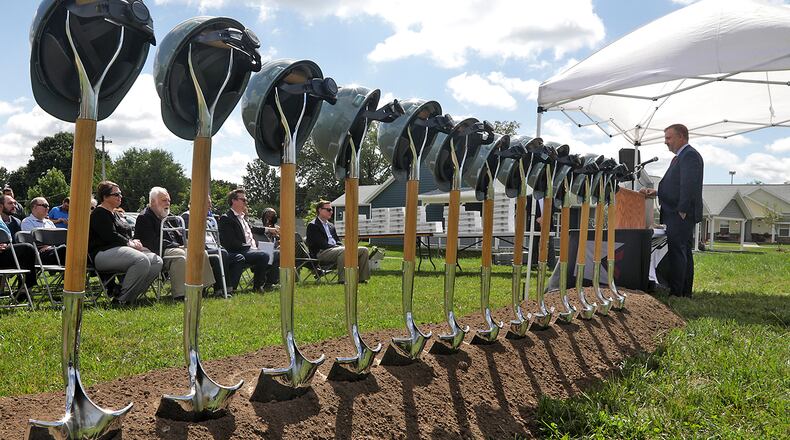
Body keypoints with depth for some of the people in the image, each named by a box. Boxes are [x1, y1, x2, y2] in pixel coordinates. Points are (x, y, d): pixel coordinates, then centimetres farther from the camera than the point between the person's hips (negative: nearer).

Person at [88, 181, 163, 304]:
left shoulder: (117, 214, 28)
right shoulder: (99, 214, -2)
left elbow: (126, 234, 29)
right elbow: (111, 236, -14)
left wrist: (134, 241, 6)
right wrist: (130, 243, -7)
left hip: (122, 249, 10)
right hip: (104, 252, -10)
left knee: (157, 261, -11)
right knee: (142, 260, -34)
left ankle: (132, 295, -11)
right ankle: (121, 297, -24)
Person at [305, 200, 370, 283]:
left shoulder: (331, 226, 26)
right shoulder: (312, 226, -1)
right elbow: (322, 244, -11)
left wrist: (342, 247, -3)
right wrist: (342, 248, -17)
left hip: (336, 249, 8)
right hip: (321, 253, -8)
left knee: (364, 250, -6)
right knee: (344, 250, -38)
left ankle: (362, 278, -7)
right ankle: (342, 279, -34)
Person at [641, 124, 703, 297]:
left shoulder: (689, 155, -11)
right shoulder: (679, 157, 21)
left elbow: (688, 185, -19)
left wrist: (681, 211, -20)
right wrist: (656, 192, 8)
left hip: (681, 215, -11)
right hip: (680, 215, 11)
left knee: (676, 252, -10)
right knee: (684, 252, 12)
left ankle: (676, 293, -9)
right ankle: (685, 292, 19)